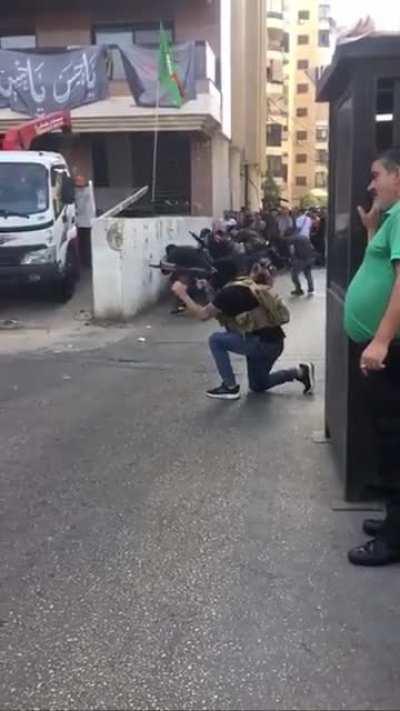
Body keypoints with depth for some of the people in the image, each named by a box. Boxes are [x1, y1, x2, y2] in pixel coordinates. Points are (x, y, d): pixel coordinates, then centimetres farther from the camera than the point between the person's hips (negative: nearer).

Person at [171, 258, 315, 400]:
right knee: (257, 385, 25)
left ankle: (230, 387, 2)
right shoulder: (248, 286, 15)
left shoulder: (228, 292, -11)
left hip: (263, 343, -9)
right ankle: (300, 372, 15)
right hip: (274, 342, 9)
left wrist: (183, 294, -2)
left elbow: (202, 315, -9)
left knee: (216, 340, -2)